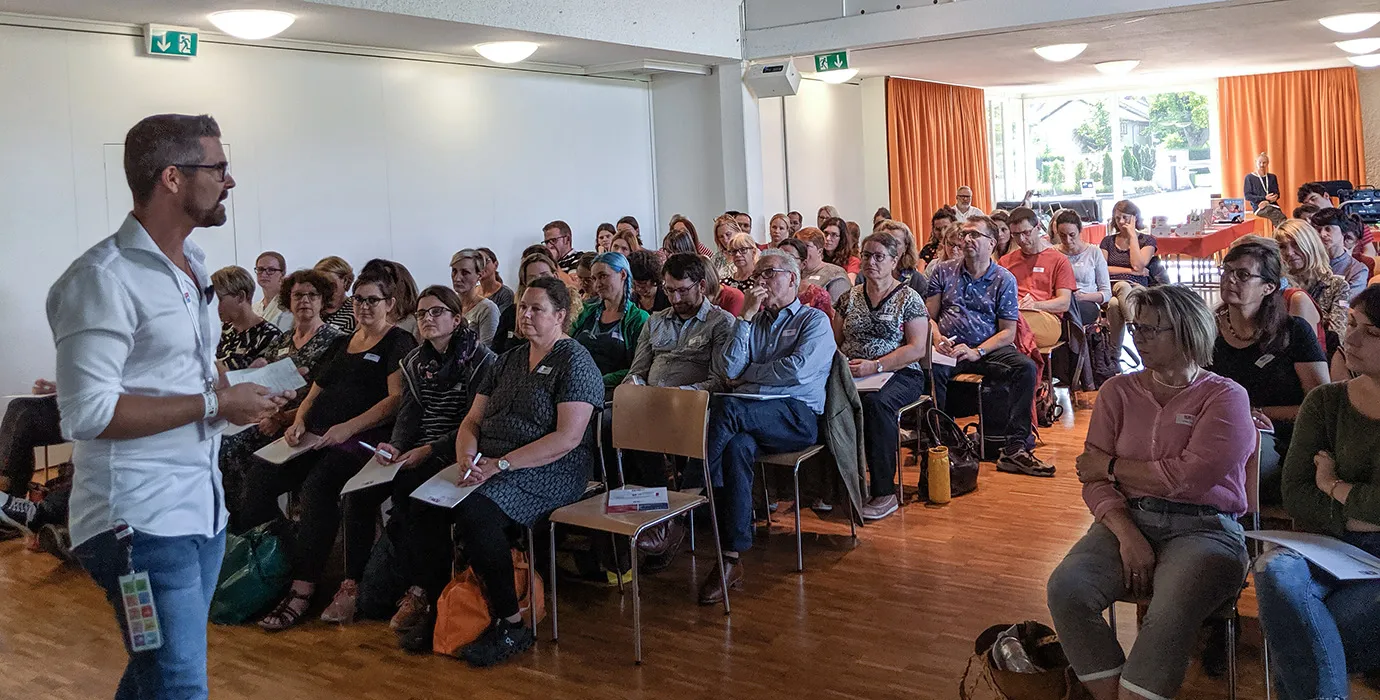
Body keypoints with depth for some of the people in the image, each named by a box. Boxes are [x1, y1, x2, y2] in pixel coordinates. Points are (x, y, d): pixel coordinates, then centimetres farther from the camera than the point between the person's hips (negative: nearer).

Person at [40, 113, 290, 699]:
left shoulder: (192, 266, 15)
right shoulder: (105, 278, -15)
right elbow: (87, 412, -21)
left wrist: (242, 395, 3)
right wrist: (213, 404, -17)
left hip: (202, 509, 9)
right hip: (144, 521, -9)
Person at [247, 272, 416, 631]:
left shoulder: (398, 342, 4)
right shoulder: (343, 343, 26)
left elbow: (396, 400, -9)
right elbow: (315, 392, 26)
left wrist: (348, 427, -18)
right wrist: (299, 421, 4)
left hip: (362, 439, -7)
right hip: (315, 437, 7)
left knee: (317, 485, -33)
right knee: (258, 476, -16)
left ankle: (303, 588, -29)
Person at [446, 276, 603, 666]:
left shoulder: (574, 361, -3)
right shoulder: (508, 362, 21)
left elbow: (567, 437, -14)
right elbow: (472, 420, 18)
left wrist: (500, 464, -19)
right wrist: (467, 455, -7)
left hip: (548, 472, -7)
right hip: (487, 465, 7)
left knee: (474, 511, -33)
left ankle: (511, 626, -20)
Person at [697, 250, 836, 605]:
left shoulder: (814, 320, 12)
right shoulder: (754, 322, 28)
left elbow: (797, 370, -7)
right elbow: (730, 370, 10)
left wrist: (748, 373, 4)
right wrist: (746, 317, 7)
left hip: (798, 415, -4)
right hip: (752, 415, 4)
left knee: (726, 407, -34)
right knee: (737, 447, -35)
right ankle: (731, 558, -38)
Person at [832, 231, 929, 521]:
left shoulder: (908, 298, 4)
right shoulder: (849, 298, 17)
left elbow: (918, 348, -5)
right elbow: (834, 341, 18)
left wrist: (875, 366, -16)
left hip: (899, 375, -3)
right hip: (851, 375, 4)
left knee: (875, 402, -38)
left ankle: (884, 492, -27)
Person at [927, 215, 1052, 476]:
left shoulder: (1004, 280, 8)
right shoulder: (944, 271, 13)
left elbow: (1008, 332, 3)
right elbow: (929, 315, 12)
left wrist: (977, 352, -13)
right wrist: (937, 336, -11)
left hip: (988, 350, 1)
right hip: (949, 348, 0)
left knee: (1026, 368, -28)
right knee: (931, 369, -36)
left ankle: (1015, 449, -28)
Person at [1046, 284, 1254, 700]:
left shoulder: (1225, 397, 3)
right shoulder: (1119, 391, 14)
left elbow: (1188, 478, -11)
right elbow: (1093, 479, 5)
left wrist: (1113, 466, -1)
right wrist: (1127, 534, -12)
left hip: (1202, 529, -3)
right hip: (1126, 520, 3)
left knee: (1170, 614, -34)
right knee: (1066, 587, -26)